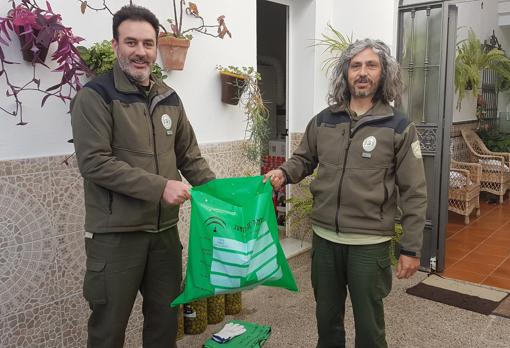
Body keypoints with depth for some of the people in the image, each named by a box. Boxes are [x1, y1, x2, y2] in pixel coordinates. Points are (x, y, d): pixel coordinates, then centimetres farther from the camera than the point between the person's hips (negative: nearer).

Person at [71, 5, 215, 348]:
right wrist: (159, 187, -22)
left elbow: (190, 157, 13)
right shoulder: (95, 96, -9)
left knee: (166, 319, 19)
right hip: (115, 235, -5)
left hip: (165, 230, 6)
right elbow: (94, 162, -19)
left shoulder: (169, 98, 9)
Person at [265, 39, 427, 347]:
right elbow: (304, 160, 16)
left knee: (368, 322, 15)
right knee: (327, 316, 21)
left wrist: (411, 249, -8)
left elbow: (414, 193, -7)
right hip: (324, 237, 3)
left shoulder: (399, 128, -7)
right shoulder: (323, 121, 2)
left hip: (370, 243, -3)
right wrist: (284, 173, -6)